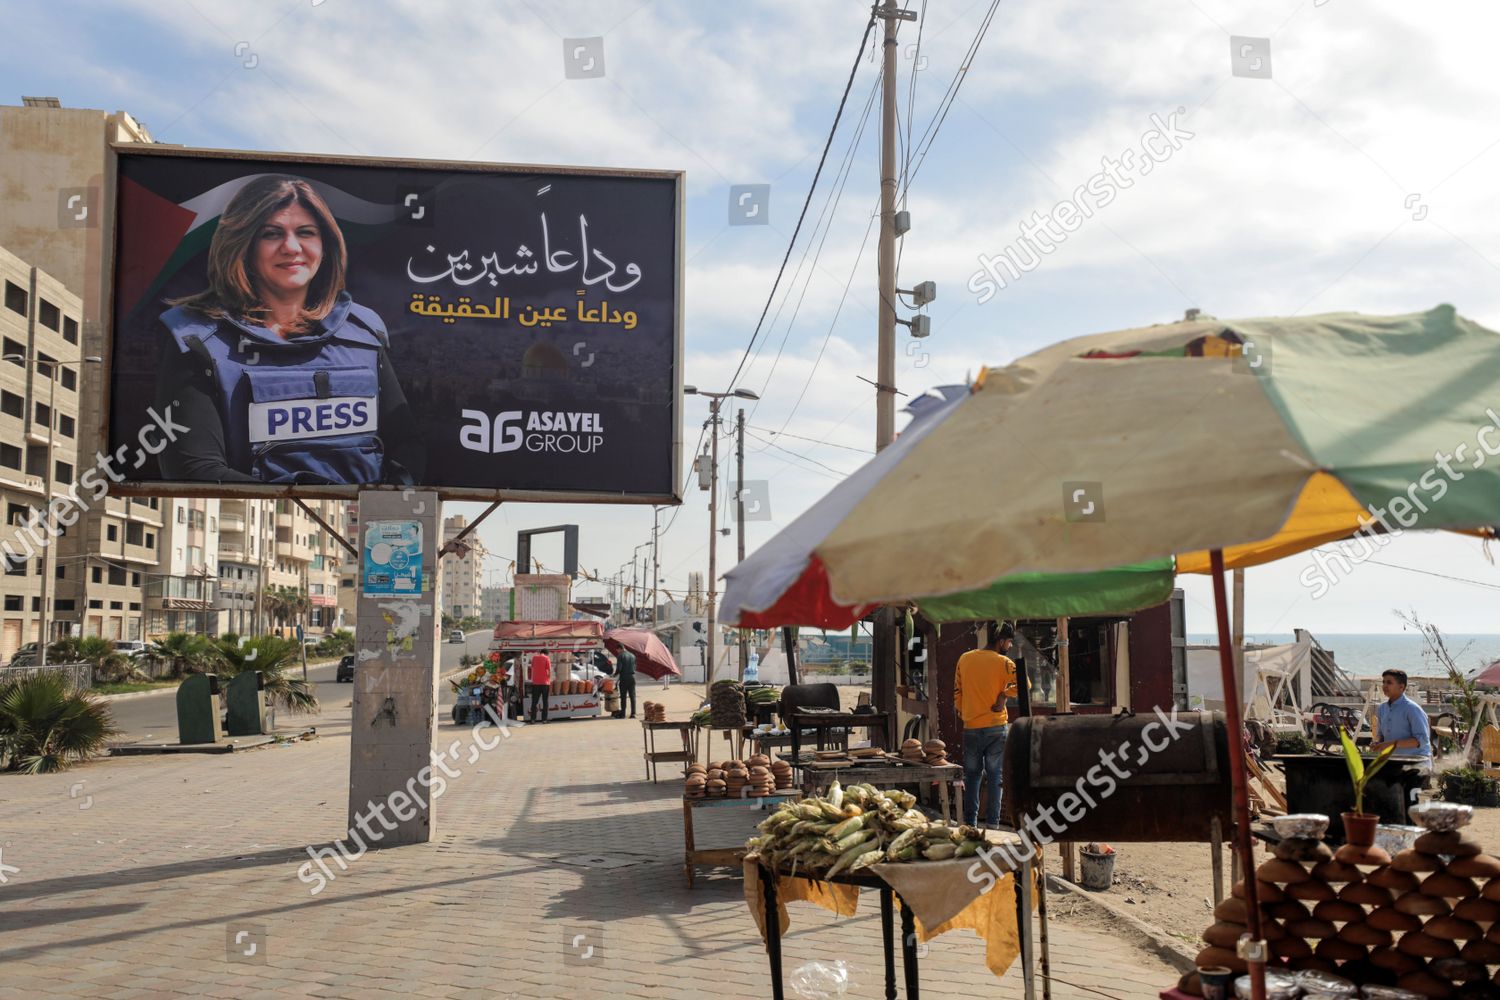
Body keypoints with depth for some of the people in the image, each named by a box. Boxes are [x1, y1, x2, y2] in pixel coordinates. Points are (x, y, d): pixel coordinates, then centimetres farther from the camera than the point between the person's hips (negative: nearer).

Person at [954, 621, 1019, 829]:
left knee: (972, 776, 12)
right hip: (996, 726, -3)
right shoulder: (1003, 662, -8)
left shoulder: (964, 659, 4)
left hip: (971, 727, 3)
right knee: (994, 776, 4)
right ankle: (992, 824, 3)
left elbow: (957, 691, 8)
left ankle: (970, 823, 12)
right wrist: (1003, 696, -8)